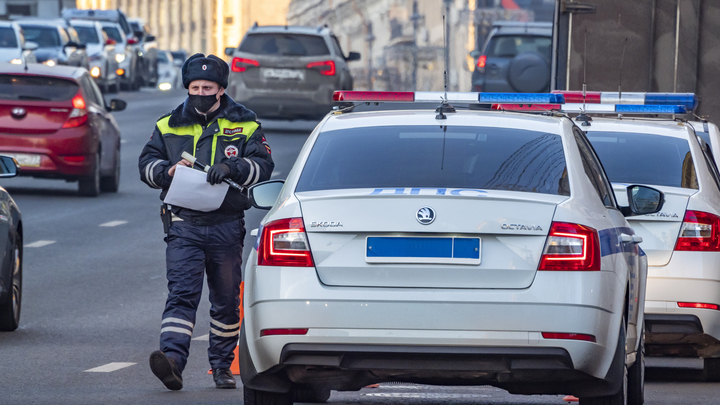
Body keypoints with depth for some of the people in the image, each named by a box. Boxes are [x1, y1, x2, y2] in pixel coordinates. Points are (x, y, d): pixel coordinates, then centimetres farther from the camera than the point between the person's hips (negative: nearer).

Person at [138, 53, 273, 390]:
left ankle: (222, 366, 21)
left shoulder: (243, 125, 7)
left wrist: (231, 168, -21)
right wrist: (167, 170, -13)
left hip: (227, 226, 0)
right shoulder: (169, 126, 12)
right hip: (184, 224, 0)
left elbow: (262, 165, -2)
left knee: (226, 301, 9)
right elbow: (147, 164, 10)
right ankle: (172, 359, -29)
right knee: (181, 293, -15)